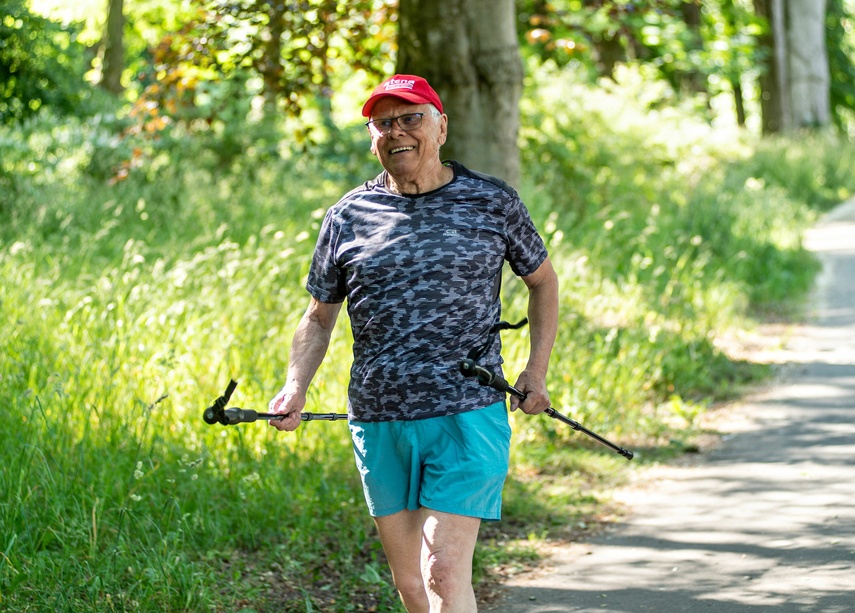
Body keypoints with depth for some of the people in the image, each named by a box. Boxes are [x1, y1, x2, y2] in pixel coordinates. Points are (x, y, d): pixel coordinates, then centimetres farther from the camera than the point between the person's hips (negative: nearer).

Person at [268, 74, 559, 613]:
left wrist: (537, 370, 5)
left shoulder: (492, 203, 3)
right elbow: (319, 316, 16)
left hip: (467, 417, -3)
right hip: (378, 423, 3)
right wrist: (296, 388, -1)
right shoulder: (350, 215, 7)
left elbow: (543, 280, 17)